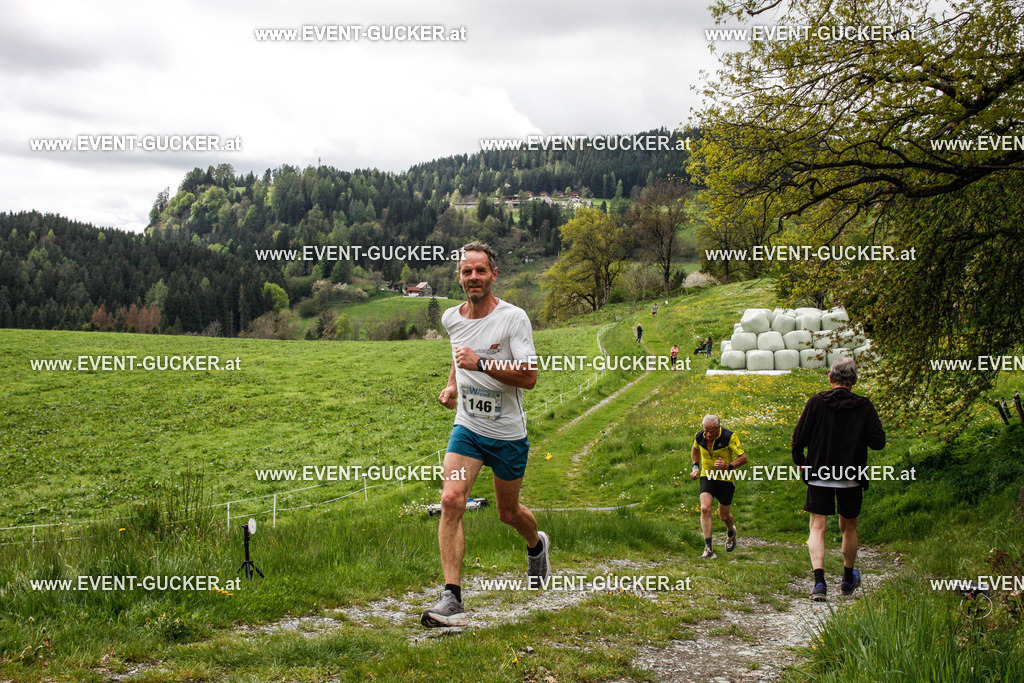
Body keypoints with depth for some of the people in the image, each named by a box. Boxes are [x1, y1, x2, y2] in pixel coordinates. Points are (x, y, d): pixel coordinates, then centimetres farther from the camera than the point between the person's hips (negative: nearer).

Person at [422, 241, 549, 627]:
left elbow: (529, 378, -20)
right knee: (451, 501, -18)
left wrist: (481, 363, -30)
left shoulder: (513, 318, -14)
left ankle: (537, 545, 50)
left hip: (508, 434, -3)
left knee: (509, 513, 14)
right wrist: (451, 385, 9)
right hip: (467, 427, 3)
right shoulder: (451, 318, 2)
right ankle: (452, 599, -17)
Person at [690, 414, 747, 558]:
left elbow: (743, 458, -15)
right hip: (707, 476, 2)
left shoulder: (729, 437, -19)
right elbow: (695, 449, 18)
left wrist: (728, 466, -31)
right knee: (705, 508, -19)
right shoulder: (699, 437, -7)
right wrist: (696, 466, 6)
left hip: (725, 479, -2)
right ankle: (708, 548, -17)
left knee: (724, 515, 9)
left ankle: (731, 532, 47)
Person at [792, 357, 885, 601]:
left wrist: (799, 461, 11)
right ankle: (848, 580, 34)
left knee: (817, 527, 2)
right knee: (849, 528, 18)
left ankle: (819, 581, -16)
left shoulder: (816, 402, -6)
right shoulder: (864, 406, -4)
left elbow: (799, 437, -7)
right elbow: (878, 442, -7)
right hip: (851, 478, 1)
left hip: (819, 477, -1)